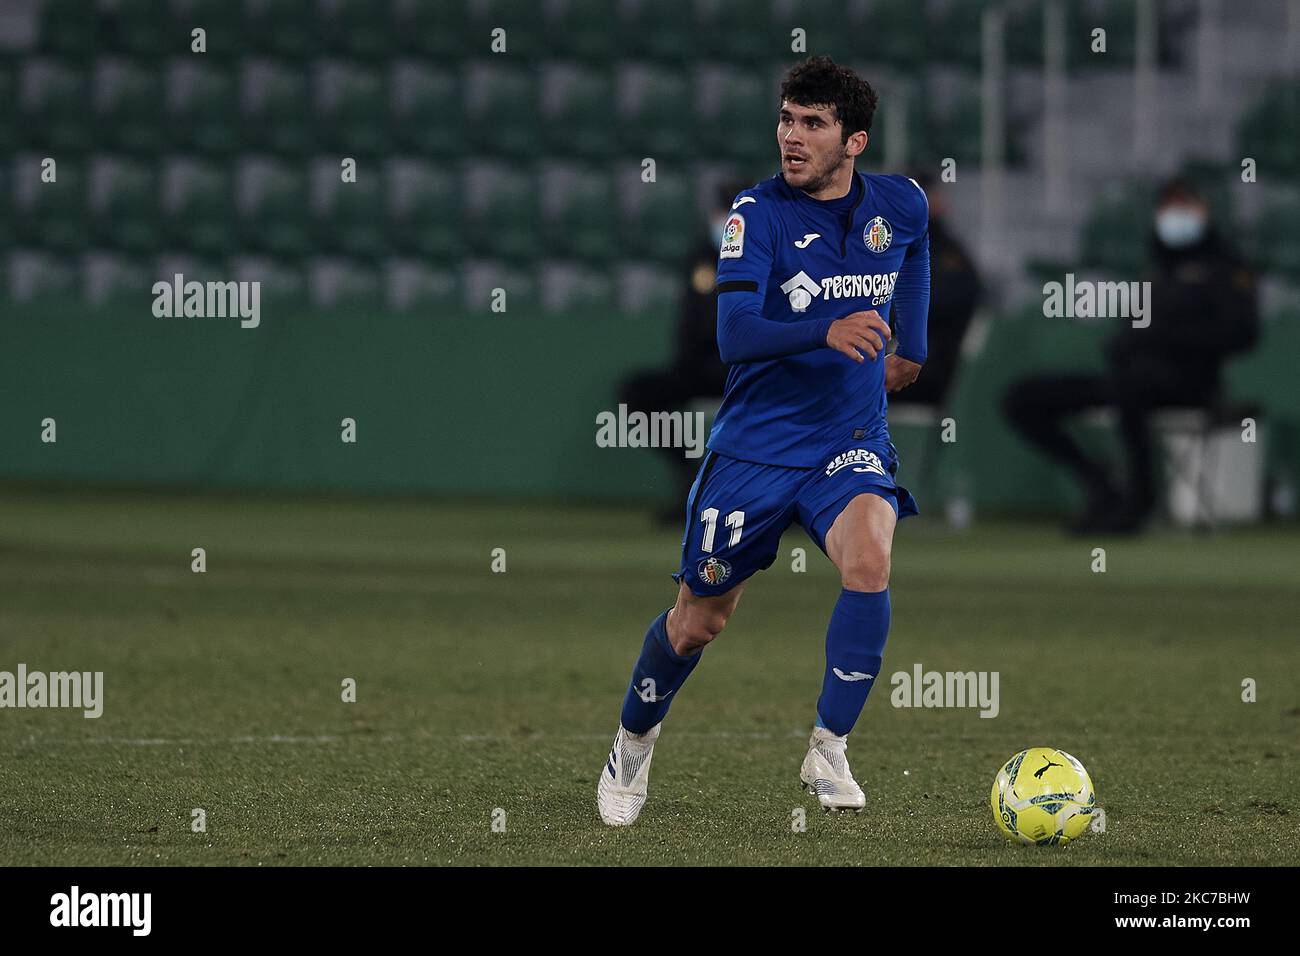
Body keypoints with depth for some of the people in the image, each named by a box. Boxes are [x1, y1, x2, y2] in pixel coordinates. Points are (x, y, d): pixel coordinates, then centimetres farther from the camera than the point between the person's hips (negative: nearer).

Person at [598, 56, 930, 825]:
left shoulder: (902, 206, -1)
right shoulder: (759, 212, -13)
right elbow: (734, 336, -25)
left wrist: (912, 345, 25)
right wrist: (827, 333, -39)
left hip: (850, 444, 2)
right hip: (755, 444, -2)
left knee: (869, 561, -28)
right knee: (698, 622, 8)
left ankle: (829, 751, -17)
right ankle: (635, 740, 37)